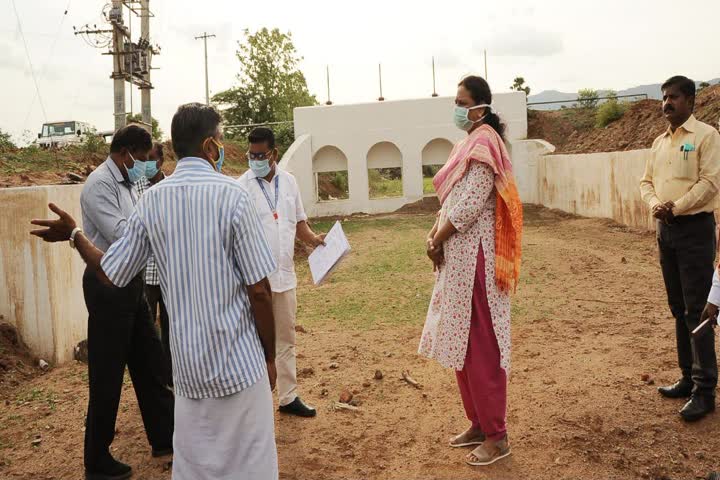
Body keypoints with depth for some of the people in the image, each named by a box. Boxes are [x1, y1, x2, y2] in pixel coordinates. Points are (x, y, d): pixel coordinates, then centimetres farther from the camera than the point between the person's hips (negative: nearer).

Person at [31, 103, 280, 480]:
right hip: (238, 358, -4)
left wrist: (74, 234, 24)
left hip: (188, 361, 5)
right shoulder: (232, 195, -13)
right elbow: (258, 290, -13)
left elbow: (111, 273, 6)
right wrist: (270, 356, 0)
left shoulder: (152, 201, 0)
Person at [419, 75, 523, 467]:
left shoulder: (483, 144, -13)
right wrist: (434, 235, 3)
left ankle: (496, 436, 10)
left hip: (474, 255, -10)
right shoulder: (469, 142, 17)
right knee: (462, 342, 15)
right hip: (458, 254, 10)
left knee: (479, 345, -3)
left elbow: (470, 205, -20)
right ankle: (479, 424, 28)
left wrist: (438, 241, -9)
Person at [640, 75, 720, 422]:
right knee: (679, 309, 12)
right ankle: (688, 378, 23)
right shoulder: (660, 142, 14)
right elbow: (647, 181, 13)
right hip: (665, 229, 7)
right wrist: (655, 205, -6)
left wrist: (676, 208, -16)